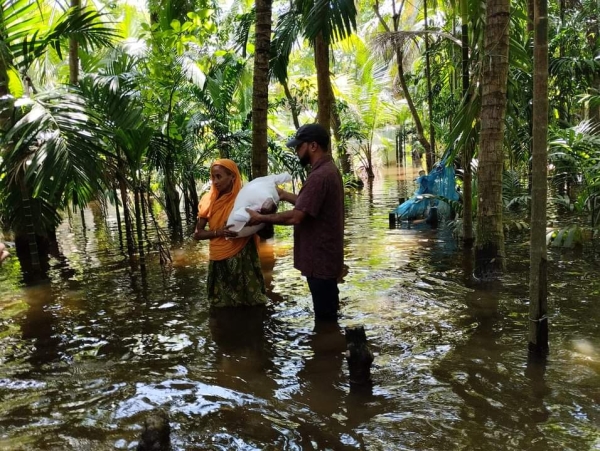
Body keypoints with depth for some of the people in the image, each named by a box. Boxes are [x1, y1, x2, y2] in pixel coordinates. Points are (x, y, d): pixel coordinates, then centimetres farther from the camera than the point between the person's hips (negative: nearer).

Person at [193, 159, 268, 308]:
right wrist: (219, 232, -15)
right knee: (221, 305, 7)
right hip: (219, 263, 3)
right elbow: (197, 234, 4)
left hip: (242, 260, -2)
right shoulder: (208, 201, 3)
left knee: (249, 303, 2)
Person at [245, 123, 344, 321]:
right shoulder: (327, 169, 10)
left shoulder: (319, 176, -23)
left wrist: (261, 218, -15)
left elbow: (295, 216, -26)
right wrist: (284, 195, 12)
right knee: (328, 313, 22)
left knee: (324, 316, 3)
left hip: (320, 259, -10)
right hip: (324, 256, 11)